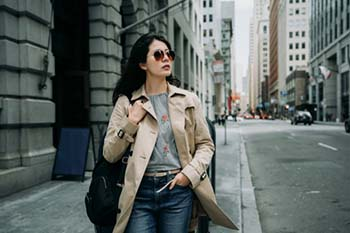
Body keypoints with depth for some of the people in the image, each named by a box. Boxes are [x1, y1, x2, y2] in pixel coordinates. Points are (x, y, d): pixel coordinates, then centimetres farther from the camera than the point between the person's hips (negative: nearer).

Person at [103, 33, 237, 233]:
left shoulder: (188, 100, 5)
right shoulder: (126, 102, 4)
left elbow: (206, 144, 8)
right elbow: (110, 155, 3)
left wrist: (190, 173, -7)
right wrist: (131, 122, -9)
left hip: (178, 189, 1)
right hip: (140, 191, 0)